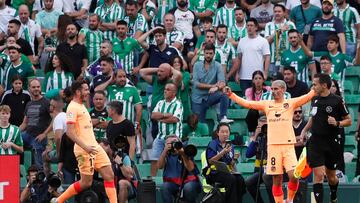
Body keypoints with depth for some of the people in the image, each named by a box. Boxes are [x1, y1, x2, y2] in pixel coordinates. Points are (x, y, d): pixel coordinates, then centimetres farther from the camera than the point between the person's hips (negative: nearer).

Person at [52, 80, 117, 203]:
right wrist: (85, 147, -26)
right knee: (86, 183, -3)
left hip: (94, 147, 9)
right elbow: (70, 132, -20)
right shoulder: (73, 107, -12)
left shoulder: (82, 106, 18)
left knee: (109, 175, -1)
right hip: (84, 150, -9)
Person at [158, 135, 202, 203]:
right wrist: (165, 151, -19)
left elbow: (191, 169, -15)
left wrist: (183, 155, -26)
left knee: (188, 187, -35)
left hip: (188, 181, -2)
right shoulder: (166, 154, 7)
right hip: (173, 183, 2)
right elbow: (159, 166, -11)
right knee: (165, 187, -30)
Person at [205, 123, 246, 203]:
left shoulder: (230, 145, 17)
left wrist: (234, 159, -3)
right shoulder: (213, 144, 2)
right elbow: (210, 161, -9)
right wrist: (223, 152, -16)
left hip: (228, 171, 5)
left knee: (240, 180, -28)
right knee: (231, 179, -34)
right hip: (215, 172, -5)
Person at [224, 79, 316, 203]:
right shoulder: (267, 104, 10)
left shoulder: (291, 103, 5)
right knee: (277, 180, 2)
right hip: (273, 145, 2)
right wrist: (231, 95, 0)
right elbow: (246, 104, 7)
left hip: (288, 145, -2)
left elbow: (308, 97, -4)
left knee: (294, 176, -13)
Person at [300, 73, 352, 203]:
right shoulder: (315, 100, 7)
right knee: (318, 175, -11)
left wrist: (337, 123, -20)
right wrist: (304, 130, 15)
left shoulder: (337, 101, -7)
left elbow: (348, 120, -3)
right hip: (315, 142, 2)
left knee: (331, 176, 13)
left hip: (332, 143, -2)